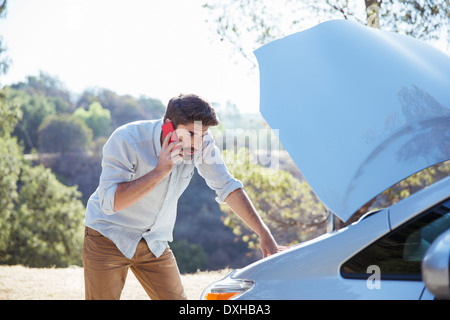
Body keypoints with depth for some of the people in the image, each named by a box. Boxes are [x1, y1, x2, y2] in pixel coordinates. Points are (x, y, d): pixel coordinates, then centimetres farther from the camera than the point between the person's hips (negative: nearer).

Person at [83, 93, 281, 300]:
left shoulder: (202, 142, -13)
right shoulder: (126, 141, -26)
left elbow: (227, 186, -5)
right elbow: (110, 202, -29)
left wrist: (263, 232, -12)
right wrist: (160, 171, -36)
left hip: (155, 242, 4)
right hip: (108, 236, -4)